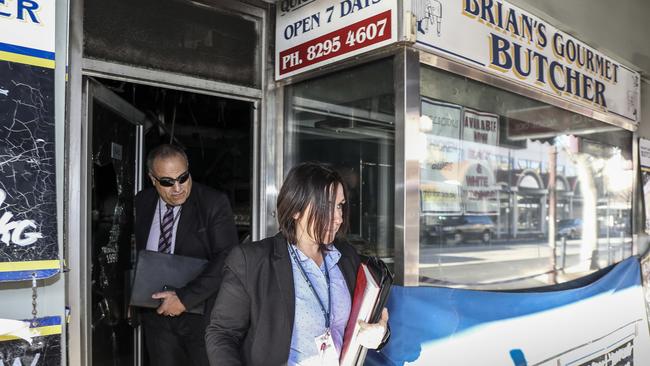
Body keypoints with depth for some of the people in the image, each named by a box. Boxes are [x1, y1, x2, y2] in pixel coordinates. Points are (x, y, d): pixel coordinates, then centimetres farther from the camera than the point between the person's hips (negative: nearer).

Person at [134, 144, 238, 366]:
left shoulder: (214, 203, -12)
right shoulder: (143, 202, 3)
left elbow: (226, 258, -19)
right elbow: (137, 253, 16)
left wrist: (185, 298, -23)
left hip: (201, 312, -4)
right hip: (156, 314, 4)